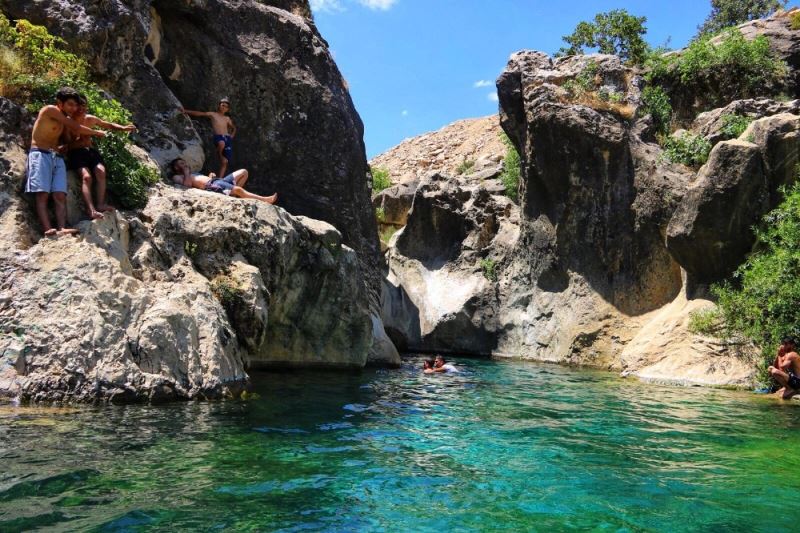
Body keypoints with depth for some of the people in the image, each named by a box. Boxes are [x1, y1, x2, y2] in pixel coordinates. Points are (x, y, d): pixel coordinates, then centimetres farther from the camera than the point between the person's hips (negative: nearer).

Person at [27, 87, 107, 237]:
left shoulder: (66, 121, 20)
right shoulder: (50, 110, -3)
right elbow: (76, 128, -5)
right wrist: (96, 133, 8)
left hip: (57, 157, 7)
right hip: (40, 154, -7)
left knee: (60, 195, -12)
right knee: (42, 194, -18)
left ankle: (61, 229, -26)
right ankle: (48, 230, -33)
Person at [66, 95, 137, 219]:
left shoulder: (90, 119, 9)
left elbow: (109, 125, 21)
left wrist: (123, 128, 5)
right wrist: (80, 142, -24)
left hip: (90, 151, 5)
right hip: (76, 153, -5)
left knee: (101, 172, -24)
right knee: (86, 176, -28)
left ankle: (101, 204, -27)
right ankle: (91, 209, -39)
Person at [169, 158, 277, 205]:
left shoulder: (191, 173, 34)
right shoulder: (177, 177, 7)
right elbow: (188, 184, -15)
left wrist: (210, 176, 14)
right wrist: (186, 172, -2)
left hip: (216, 181, 10)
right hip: (211, 186, -10)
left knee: (243, 172, 9)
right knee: (238, 189, -31)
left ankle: (234, 194, 1)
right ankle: (265, 200, -25)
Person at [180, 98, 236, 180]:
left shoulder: (227, 118, 20)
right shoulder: (212, 114, 9)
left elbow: (234, 127, 35)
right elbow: (200, 113, 2)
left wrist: (232, 136, 17)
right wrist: (186, 111, -6)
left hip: (228, 139, 4)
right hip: (218, 137, -4)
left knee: (225, 162, -8)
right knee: (222, 143, -42)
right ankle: (220, 155, -11)